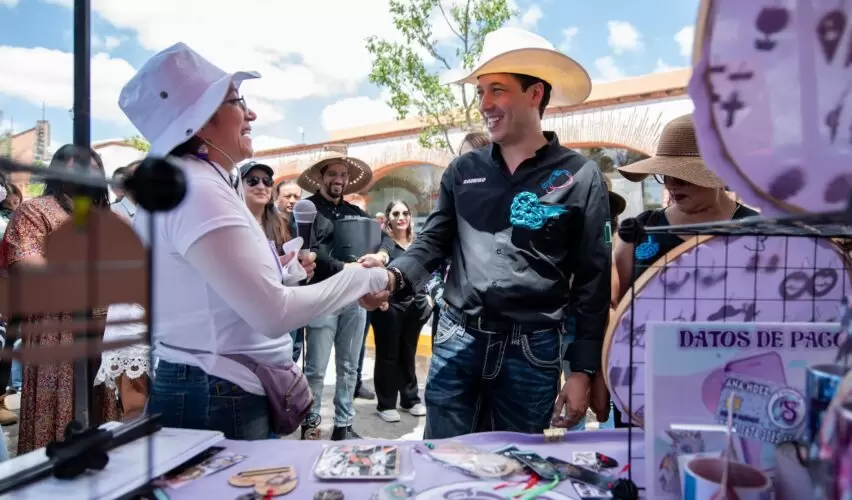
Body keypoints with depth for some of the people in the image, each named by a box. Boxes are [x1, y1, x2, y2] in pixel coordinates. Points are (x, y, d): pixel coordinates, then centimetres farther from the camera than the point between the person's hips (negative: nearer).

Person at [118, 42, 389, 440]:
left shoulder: (178, 186, 11)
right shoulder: (197, 190, -21)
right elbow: (274, 314, -26)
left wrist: (277, 273, 13)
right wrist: (361, 278, -15)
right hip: (217, 403, -10)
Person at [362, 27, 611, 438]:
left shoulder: (580, 177, -3)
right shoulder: (463, 171, 6)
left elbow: (593, 283, -3)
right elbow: (432, 244, 8)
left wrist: (583, 369, -4)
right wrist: (394, 275, -14)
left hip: (531, 350, -2)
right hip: (456, 340, 3)